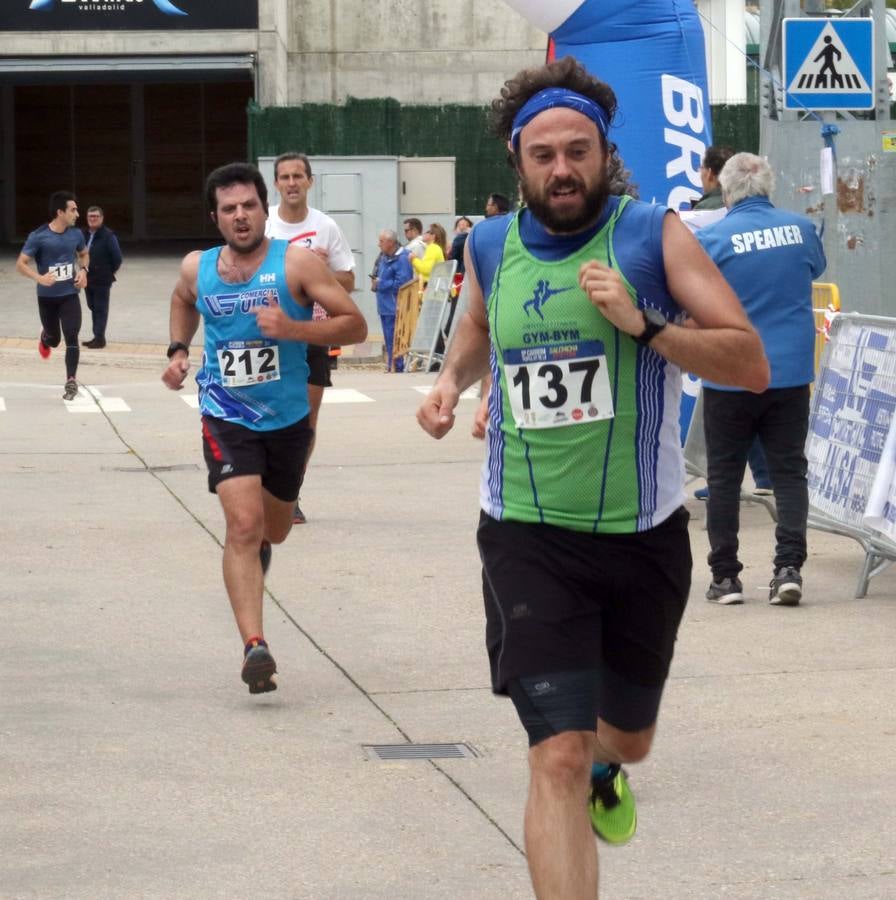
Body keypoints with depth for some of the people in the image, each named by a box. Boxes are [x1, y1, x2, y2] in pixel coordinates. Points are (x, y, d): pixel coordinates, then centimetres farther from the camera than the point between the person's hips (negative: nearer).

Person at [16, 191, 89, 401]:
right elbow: (20, 264, -14)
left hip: (70, 295, 2)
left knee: (71, 338, -12)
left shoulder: (76, 234, -2)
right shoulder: (38, 237, -16)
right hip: (47, 297, -2)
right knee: (54, 339, 13)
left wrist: (83, 270, -3)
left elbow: (84, 254, 18)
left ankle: (71, 382, -5)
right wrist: (39, 278, -31)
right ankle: (45, 338, 52)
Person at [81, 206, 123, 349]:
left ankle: (100, 338, 3)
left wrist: (109, 272, -3)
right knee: (93, 307, 14)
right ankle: (97, 336, 22)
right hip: (88, 279, 7)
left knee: (101, 309, -2)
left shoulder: (108, 236, -13)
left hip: (102, 280, -7)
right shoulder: (85, 235, 7)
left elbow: (117, 257, -12)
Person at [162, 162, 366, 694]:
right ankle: (255, 646, -27)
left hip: (289, 418, 1)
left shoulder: (296, 262, -11)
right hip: (227, 417, -1)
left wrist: (292, 328, -27)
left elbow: (355, 325, -14)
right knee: (243, 525, -21)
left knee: (273, 530, 20)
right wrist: (179, 349, 10)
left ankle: (255, 559, 59)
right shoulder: (197, 268, -1)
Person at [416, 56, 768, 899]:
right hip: (527, 538, 0)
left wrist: (643, 325, -26)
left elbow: (751, 364, -13)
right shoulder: (489, 246, 2)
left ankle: (603, 768, 61)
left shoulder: (653, 234, -8)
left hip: (643, 536, 0)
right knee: (558, 757, -14)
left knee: (626, 734, 23)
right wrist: (451, 378, 6)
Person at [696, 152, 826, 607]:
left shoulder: (711, 239, -12)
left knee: (724, 475, 9)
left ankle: (725, 575, 11)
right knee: (789, 471, 7)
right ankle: (788, 566, -5)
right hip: (791, 374, 2)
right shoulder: (800, 228, -1)